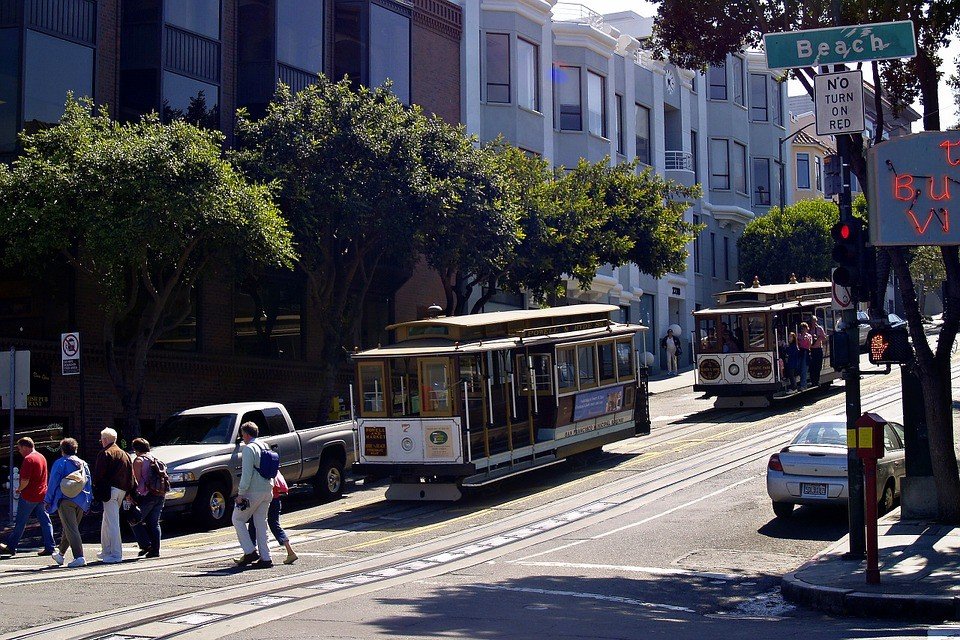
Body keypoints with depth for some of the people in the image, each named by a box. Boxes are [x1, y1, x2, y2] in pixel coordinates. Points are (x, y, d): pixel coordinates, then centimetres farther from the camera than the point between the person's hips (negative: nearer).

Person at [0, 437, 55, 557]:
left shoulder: (28, 459, -16)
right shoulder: (42, 457, 11)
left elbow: (25, 480, -22)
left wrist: (18, 489, -3)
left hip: (28, 496, -8)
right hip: (42, 495, 8)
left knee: (20, 523, 5)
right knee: (45, 521, 5)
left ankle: (11, 547, 16)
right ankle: (49, 547, 2)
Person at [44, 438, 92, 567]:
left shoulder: (60, 463, -2)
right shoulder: (83, 464, 14)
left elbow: (53, 483, -4)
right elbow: (89, 483, 15)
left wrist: (48, 500, 1)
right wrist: (88, 501, 20)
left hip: (65, 501, -6)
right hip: (81, 502, 6)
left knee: (71, 529, -9)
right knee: (70, 528, 18)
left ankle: (79, 557, -20)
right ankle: (60, 553, 32)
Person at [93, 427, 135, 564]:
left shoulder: (105, 454, -7)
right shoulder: (124, 454, 16)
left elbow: (98, 474, -13)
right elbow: (131, 474, 15)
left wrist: (96, 488, 1)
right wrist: (130, 491, 15)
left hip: (110, 490, -8)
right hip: (122, 490, 8)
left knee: (112, 523, -9)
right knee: (107, 521, 21)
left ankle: (116, 554, -12)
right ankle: (106, 551, 28)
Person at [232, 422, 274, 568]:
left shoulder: (248, 449, -12)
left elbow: (247, 474, -18)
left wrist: (241, 494, -16)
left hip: (253, 491, -8)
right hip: (268, 490, 8)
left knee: (238, 519, 7)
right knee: (261, 523, 11)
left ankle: (250, 551, -1)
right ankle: (266, 558, 8)